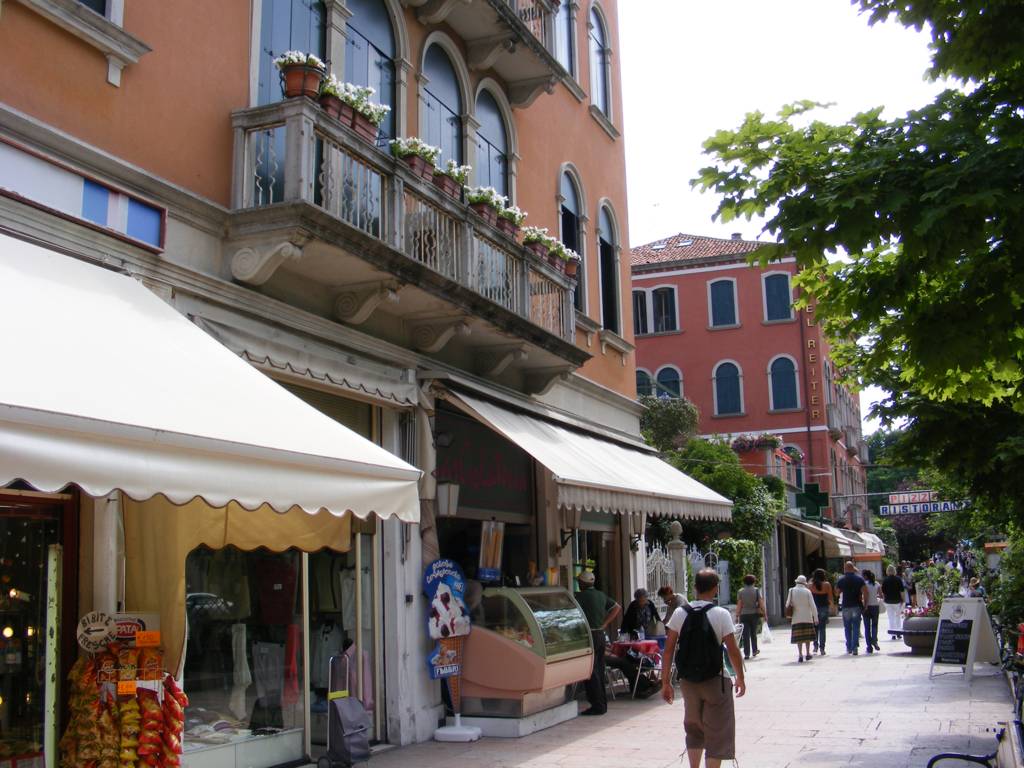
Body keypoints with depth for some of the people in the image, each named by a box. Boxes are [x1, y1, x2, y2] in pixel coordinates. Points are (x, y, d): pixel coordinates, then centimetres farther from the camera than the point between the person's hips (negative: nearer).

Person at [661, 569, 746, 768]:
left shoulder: (680, 613, -1)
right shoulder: (721, 614, -10)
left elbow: (668, 650, -2)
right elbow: (733, 651, -11)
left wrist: (666, 681, 5)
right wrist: (740, 678, 4)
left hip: (687, 681, 4)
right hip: (714, 680, -4)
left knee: (693, 729, 22)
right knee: (717, 731, 6)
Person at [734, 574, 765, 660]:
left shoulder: (740, 591, -1)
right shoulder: (756, 590, -1)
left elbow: (739, 605, -3)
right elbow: (761, 603, -5)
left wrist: (737, 616, 0)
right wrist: (764, 614, 1)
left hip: (744, 615, -1)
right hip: (754, 614, 1)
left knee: (746, 635, -1)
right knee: (753, 633, 18)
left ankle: (746, 653, -5)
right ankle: (755, 650, 26)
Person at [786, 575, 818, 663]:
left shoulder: (792, 591, -3)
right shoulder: (807, 591, -6)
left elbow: (788, 605, 1)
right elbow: (812, 605, -7)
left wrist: (790, 613, 18)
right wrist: (815, 617, -3)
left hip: (796, 618, 0)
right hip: (807, 617, 0)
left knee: (799, 637, 1)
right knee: (808, 635, 13)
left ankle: (800, 655, -5)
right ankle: (807, 654, 17)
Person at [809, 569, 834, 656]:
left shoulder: (811, 585, -3)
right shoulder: (827, 584, -5)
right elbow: (831, 597, -2)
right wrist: (832, 606, 14)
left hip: (814, 608, 1)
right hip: (824, 607, -1)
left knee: (815, 628, 16)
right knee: (822, 628, 3)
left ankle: (815, 645, 10)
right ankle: (822, 648, 1)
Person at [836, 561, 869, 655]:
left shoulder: (841, 580, 0)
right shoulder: (859, 578, -1)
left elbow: (837, 592, 2)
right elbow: (865, 592, -8)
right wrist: (865, 603, 0)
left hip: (846, 607, 0)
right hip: (857, 606, 0)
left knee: (847, 628, 11)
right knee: (856, 627, 2)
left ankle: (849, 647, 14)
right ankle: (854, 647, -6)